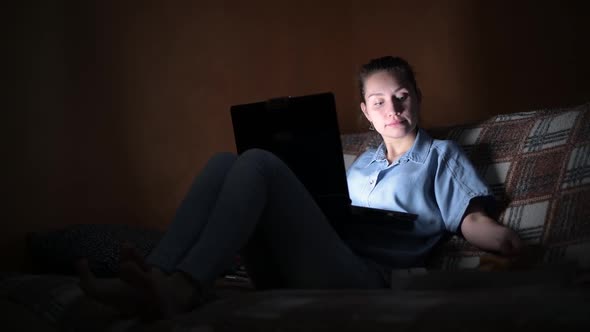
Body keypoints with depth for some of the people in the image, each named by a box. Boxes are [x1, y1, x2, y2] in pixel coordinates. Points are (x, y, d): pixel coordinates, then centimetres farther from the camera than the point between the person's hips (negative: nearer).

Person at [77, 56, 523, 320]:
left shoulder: (442, 155, 19)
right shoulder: (361, 165, 34)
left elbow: (472, 221, 4)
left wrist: (502, 238, -15)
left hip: (361, 278, -6)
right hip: (294, 276, 6)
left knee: (258, 163, -24)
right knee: (224, 162, -11)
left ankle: (182, 288, -39)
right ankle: (155, 280, -30)